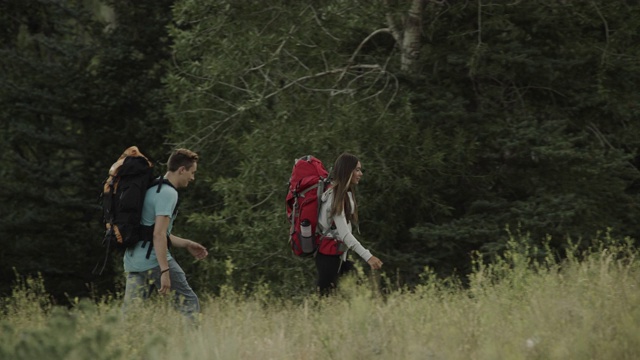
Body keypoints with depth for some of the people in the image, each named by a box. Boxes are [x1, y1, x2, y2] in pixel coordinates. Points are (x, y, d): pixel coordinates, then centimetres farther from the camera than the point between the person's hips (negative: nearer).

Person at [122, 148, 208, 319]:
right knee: (189, 304, 0)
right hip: (154, 260, -9)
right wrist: (165, 271, -23)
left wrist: (187, 244, 31)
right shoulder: (168, 194, -11)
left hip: (133, 260, 9)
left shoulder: (153, 189, 19)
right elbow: (159, 235, -20)